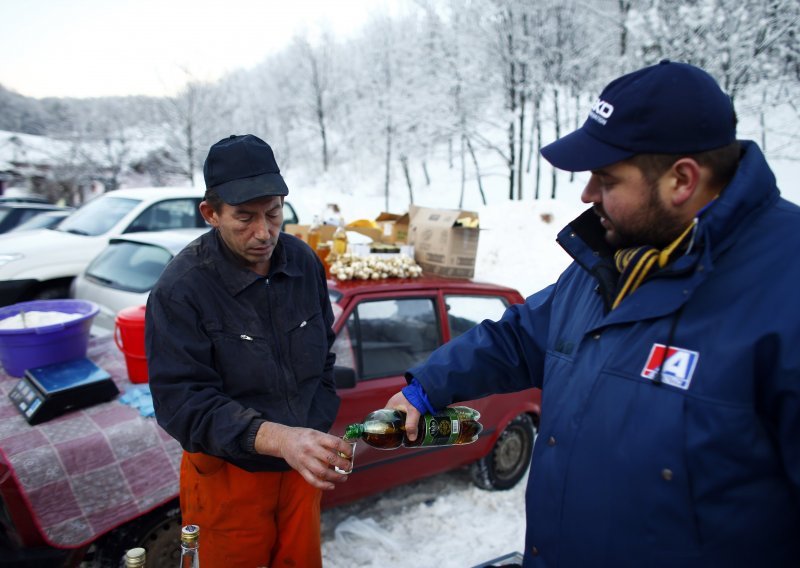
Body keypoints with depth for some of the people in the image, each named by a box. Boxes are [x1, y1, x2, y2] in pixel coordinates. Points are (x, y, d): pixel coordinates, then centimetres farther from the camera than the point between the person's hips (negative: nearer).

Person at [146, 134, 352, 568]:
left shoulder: (304, 261, -4)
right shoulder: (181, 290, -20)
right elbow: (183, 402, -24)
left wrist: (313, 441, 4)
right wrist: (277, 438, -37)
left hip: (300, 467, 5)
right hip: (229, 476, -4)